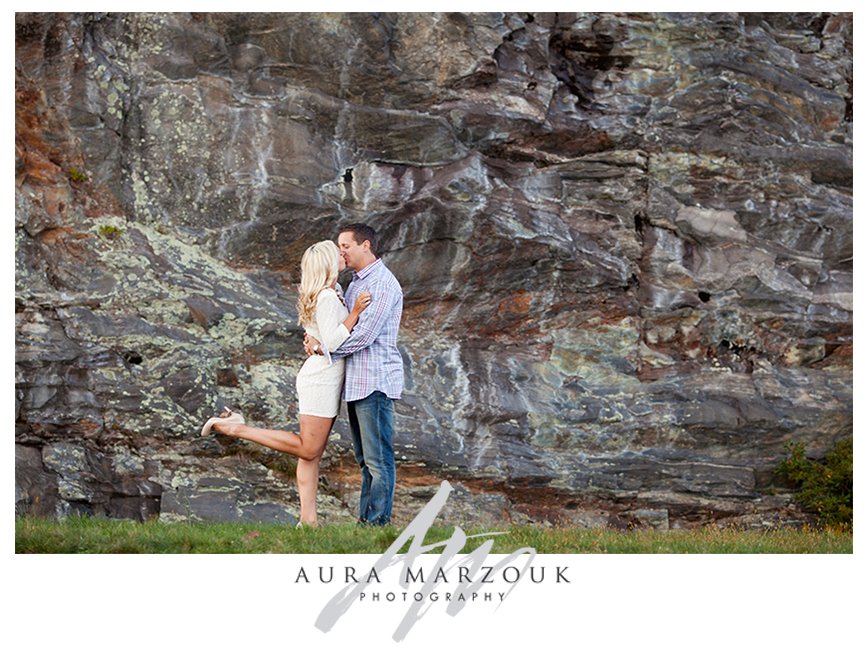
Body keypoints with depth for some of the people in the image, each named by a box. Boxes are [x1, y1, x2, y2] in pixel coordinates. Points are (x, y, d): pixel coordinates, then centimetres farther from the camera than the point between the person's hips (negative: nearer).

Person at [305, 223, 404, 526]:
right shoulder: (356, 283, 19)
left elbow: (364, 335, -19)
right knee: (365, 458, 13)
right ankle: (366, 518, 17)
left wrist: (323, 347, -10)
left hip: (375, 382, -10)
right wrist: (317, 338, 0)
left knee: (378, 459, -6)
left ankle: (378, 522, -5)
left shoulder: (383, 284, -13)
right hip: (356, 382, 10)